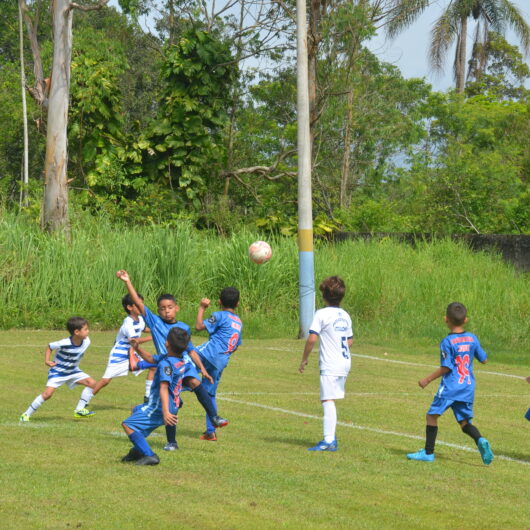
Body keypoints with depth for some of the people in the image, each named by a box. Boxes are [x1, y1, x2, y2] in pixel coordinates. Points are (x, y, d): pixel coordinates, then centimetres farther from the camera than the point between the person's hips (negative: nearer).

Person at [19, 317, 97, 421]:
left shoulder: (86, 342, -15)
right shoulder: (64, 344, -30)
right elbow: (50, 347, -12)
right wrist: (47, 360, -23)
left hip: (73, 371, 6)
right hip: (58, 371, -6)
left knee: (92, 383, -10)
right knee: (48, 393, -21)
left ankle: (79, 410, 0)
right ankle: (27, 414, -5)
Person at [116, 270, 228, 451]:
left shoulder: (184, 328, 11)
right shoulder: (155, 323, 5)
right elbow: (138, 303, -2)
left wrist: (202, 369, 13)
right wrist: (127, 282, -9)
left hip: (185, 365, 0)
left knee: (196, 383, -31)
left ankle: (214, 417, -34)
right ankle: (171, 442, 15)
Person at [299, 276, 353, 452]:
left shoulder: (322, 314, -10)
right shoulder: (345, 315, 11)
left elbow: (312, 338, -16)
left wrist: (304, 359, -6)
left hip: (330, 365, -7)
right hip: (345, 363, 7)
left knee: (328, 401, -10)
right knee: (331, 400, 15)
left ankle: (329, 440, -17)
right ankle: (331, 437, 18)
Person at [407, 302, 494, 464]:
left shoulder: (447, 342, -12)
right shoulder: (472, 339, 4)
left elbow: (446, 368, -14)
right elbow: (483, 359, 12)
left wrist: (427, 379, -5)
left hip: (450, 387, -6)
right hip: (468, 388, 6)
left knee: (432, 415, 6)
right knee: (465, 421, 12)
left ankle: (428, 452, 6)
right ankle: (480, 440, -16)